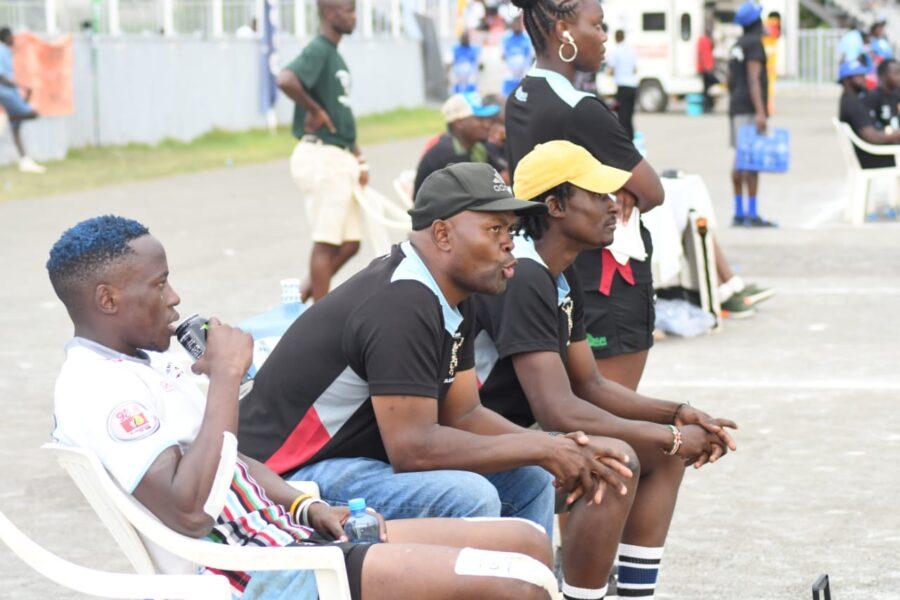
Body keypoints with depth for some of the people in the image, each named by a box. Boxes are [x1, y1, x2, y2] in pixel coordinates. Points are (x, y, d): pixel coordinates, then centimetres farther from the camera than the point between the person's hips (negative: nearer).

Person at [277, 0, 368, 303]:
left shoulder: (335, 55, 17)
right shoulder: (318, 50, -12)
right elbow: (286, 79, -33)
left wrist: (358, 158, 17)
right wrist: (315, 110, -20)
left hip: (341, 158, 9)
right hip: (321, 156, -9)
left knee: (350, 243, 11)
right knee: (326, 242, -4)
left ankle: (302, 297, 20)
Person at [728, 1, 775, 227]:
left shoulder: (737, 47, 18)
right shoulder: (754, 44, -10)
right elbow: (753, 79, -19)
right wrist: (760, 111, -24)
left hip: (736, 108, 9)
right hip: (750, 109, -9)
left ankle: (739, 213, 13)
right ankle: (752, 214, -14)